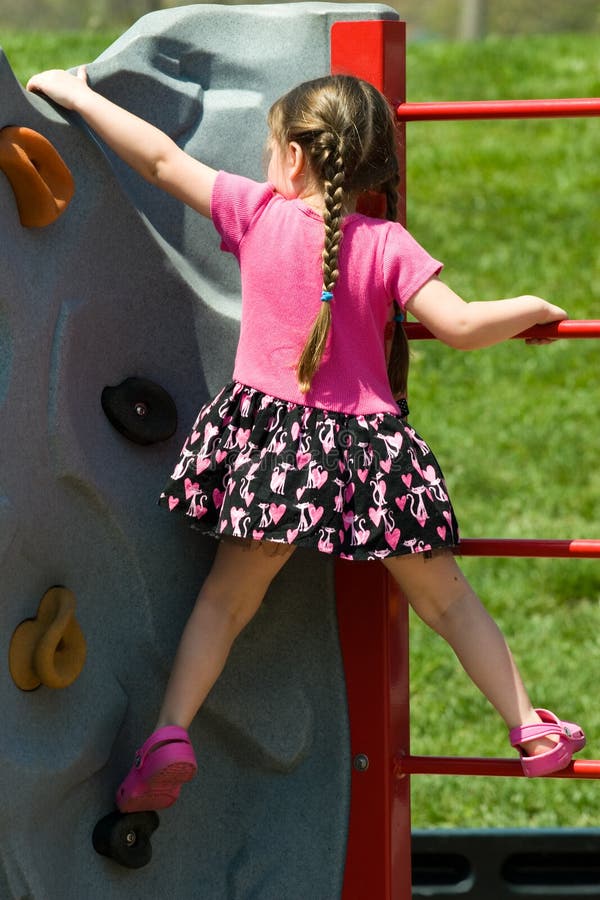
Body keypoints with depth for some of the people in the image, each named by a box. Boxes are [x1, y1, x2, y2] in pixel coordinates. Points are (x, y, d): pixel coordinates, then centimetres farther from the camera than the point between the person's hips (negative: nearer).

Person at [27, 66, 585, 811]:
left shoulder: (259, 212, -4)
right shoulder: (387, 243, -6)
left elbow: (162, 160, 0)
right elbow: (459, 325, -13)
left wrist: (78, 95, 10)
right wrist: (529, 309, 6)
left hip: (270, 437, 0)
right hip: (366, 447, 0)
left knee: (227, 595, 9)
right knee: (444, 595, 12)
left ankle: (170, 731, -8)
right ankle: (531, 729, 14)